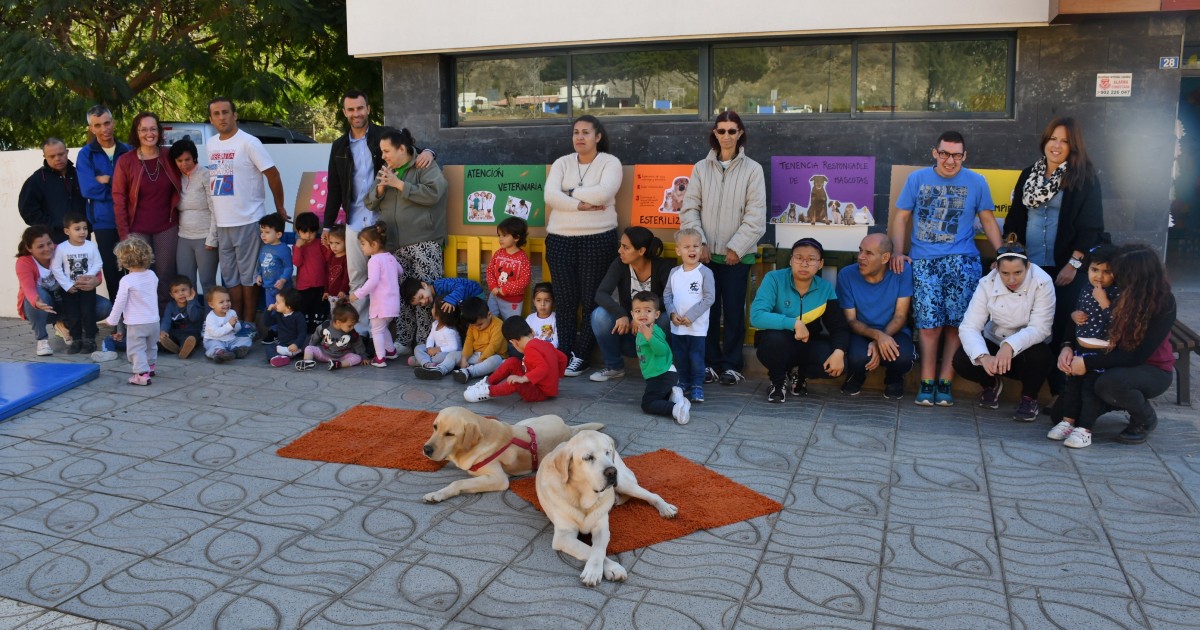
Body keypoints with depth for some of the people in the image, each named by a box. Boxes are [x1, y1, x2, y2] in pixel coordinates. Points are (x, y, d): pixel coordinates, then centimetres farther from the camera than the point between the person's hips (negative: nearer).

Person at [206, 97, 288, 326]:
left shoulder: (248, 143, -9)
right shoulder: (210, 144, 11)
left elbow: (273, 174, -8)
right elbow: (214, 177, 18)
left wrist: (280, 208, -4)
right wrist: (217, 214, 14)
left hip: (247, 221, -7)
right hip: (222, 222, 7)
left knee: (248, 275, 1)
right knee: (229, 276, 12)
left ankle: (249, 324, 10)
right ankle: (236, 323, 22)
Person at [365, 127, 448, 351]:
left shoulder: (426, 167, 1)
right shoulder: (386, 172, 20)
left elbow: (432, 193, -16)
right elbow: (370, 203, 17)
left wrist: (398, 184, -13)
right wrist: (381, 187, -3)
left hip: (424, 243, -6)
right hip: (395, 244, 6)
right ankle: (404, 342, 11)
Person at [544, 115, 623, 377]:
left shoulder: (610, 162, -1)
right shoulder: (562, 163, 9)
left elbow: (603, 193, -19)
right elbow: (550, 196, -6)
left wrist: (570, 192, -8)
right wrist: (581, 205, -16)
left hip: (598, 239, -3)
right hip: (560, 239, 3)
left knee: (592, 300, 2)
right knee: (565, 300, 6)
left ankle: (581, 356, 12)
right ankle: (564, 354, 15)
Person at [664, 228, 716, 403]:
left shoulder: (705, 272, -9)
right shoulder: (674, 272, 4)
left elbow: (709, 298, -13)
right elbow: (667, 295, 7)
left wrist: (691, 316, -16)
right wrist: (672, 313, -9)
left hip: (697, 326, -4)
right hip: (677, 326, 4)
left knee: (696, 358, 0)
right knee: (680, 357, 14)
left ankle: (697, 386, 12)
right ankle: (683, 384, 27)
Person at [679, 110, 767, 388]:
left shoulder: (752, 169, -1)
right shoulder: (701, 168, 6)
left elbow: (756, 215, -5)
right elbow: (690, 208, 3)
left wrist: (736, 247, -11)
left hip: (737, 254, -2)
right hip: (707, 252, 2)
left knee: (733, 310, 3)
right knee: (708, 308, 5)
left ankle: (731, 365, 14)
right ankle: (710, 362, 17)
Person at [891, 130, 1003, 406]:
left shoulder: (976, 182, 9)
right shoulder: (917, 179, 8)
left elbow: (988, 220, 13)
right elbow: (902, 217, 10)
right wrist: (897, 251, -4)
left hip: (962, 260, 1)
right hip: (923, 261, 0)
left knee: (956, 324, -5)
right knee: (929, 324, -5)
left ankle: (944, 384, 2)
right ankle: (926, 384, 2)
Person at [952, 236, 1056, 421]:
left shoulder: (1042, 283, -22)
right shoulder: (987, 283, -17)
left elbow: (1040, 328, -28)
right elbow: (969, 327, -24)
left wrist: (1010, 346, -47)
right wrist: (983, 357, -43)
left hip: (1028, 346, -2)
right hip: (995, 342, 2)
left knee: (1039, 356, -36)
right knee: (961, 360, -25)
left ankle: (1029, 398, -3)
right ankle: (992, 384, 11)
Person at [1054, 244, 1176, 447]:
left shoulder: (1164, 303, -21)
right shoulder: (1118, 294, -12)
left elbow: (1136, 356, -25)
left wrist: (1087, 363, -29)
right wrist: (1068, 346, -18)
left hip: (1154, 370, -2)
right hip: (1117, 364, 3)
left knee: (1110, 382, -36)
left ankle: (1146, 420, -8)